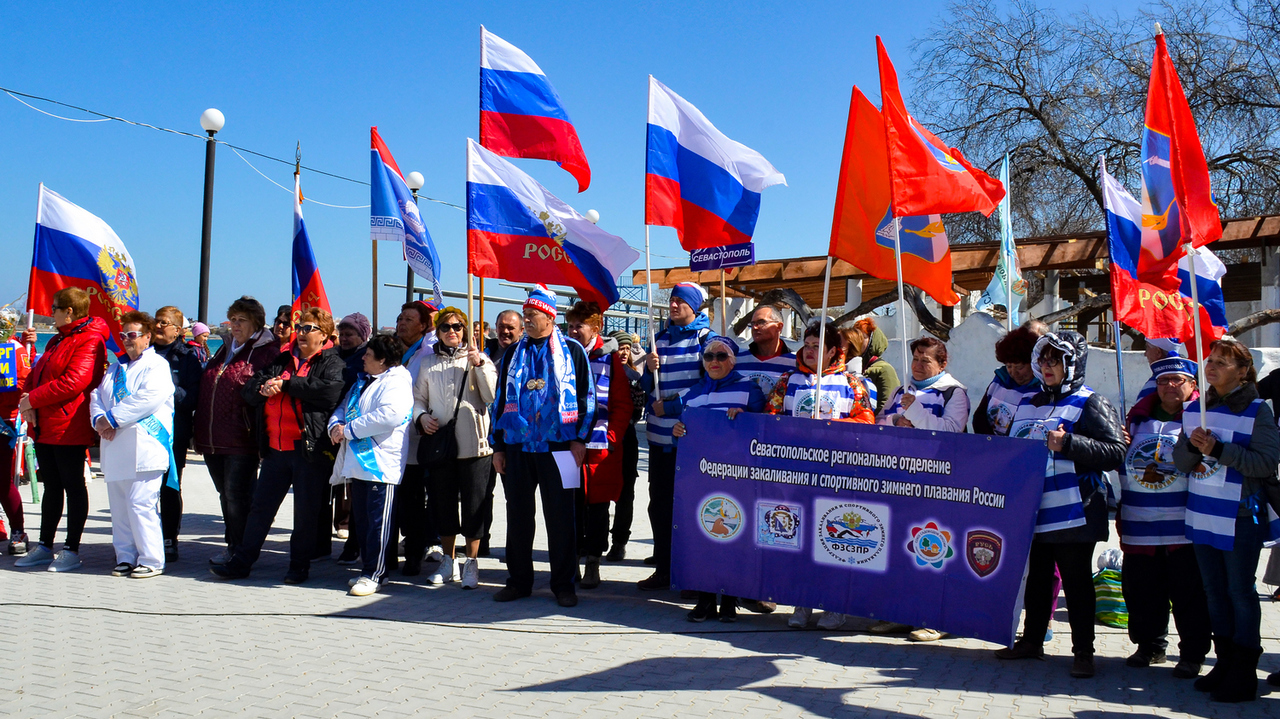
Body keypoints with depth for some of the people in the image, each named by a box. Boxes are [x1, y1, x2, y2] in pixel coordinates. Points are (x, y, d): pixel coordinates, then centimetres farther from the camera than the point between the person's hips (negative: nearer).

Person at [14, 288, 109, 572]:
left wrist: (33, 399, -18)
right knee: (51, 486, 14)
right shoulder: (57, 340, 19)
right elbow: (38, 372, 19)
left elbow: (73, 382, -23)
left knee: (73, 486, -1)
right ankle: (44, 547, 22)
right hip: (44, 427, 9)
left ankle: (71, 550, 5)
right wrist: (25, 397, -1)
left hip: (68, 429, -9)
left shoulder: (89, 341, -13)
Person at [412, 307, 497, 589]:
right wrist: (422, 416, -2)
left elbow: (492, 396, -7)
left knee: (473, 505, 0)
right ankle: (448, 561, 23)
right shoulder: (428, 364, 13)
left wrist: (479, 364, -16)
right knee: (443, 504, 10)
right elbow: (418, 398, 17)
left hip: (473, 444, -3)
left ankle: (471, 563, 11)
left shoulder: (479, 359, 4)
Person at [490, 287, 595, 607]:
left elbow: (586, 396, 2)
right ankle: (519, 580, 19)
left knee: (560, 517, 0)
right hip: (517, 447, 4)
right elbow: (501, 400, 15)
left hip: (558, 447, -4)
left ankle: (563, 584, 10)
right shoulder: (513, 354, 14)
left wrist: (580, 439, -5)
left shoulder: (572, 350, 3)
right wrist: (498, 445, 10)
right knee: (518, 515, 8)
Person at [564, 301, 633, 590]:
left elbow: (622, 404, 0)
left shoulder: (610, 357, 1)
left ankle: (593, 565, 13)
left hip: (601, 446, -3)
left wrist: (612, 437, -9)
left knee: (597, 506, 4)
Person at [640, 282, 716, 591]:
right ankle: (663, 570, 20)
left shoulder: (707, 338, -2)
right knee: (659, 502, 9)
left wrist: (673, 405, -12)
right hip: (660, 435, 6)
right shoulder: (660, 338, 15)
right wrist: (650, 369, -2)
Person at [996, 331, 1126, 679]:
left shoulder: (1090, 404, -5)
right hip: (1031, 510, 6)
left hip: (1072, 513, -6)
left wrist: (1068, 443, -22)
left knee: (1076, 582, 1)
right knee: (1035, 578, 15)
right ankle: (1031, 640, 27)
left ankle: (1083, 651, 9)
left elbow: (1116, 452, -15)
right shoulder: (1028, 403, 16)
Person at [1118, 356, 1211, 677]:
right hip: (1140, 524, 5)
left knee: (1188, 593, 1)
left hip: (1183, 526, -5)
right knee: (1140, 589, 11)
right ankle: (1150, 646, 27)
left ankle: (1192, 653, 15)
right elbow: (1120, 458, 22)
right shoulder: (1139, 415, 14)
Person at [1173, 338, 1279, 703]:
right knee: (1215, 592, 13)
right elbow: (1180, 460, 9)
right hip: (1203, 514, 6)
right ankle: (1224, 663, 25)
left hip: (1241, 516, -6)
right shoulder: (1195, 408, 10)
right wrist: (1192, 445, -12)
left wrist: (1219, 450, -23)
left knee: (1240, 593, 0)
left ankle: (1244, 675, 8)